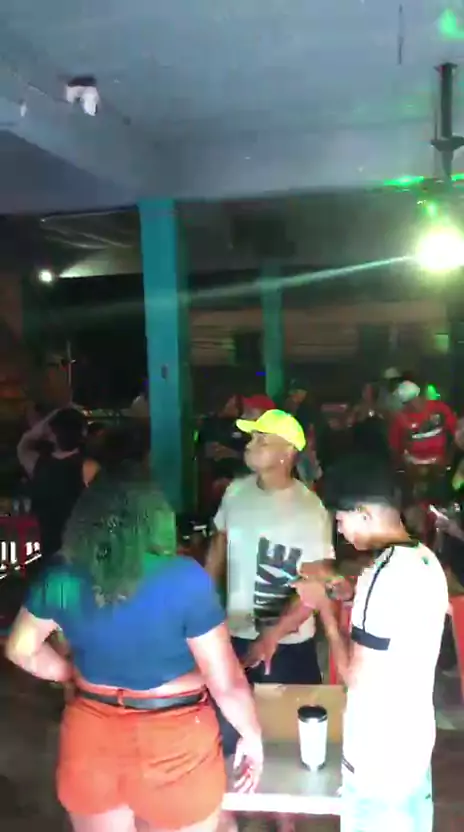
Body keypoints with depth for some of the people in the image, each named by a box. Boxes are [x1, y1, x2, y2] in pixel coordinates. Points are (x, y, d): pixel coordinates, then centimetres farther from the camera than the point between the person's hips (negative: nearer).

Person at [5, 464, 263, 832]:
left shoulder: (61, 579, -10)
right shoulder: (185, 579, -22)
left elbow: (21, 650, 6)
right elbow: (226, 682, -17)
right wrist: (252, 736, -2)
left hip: (91, 737, 3)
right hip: (174, 743, -3)